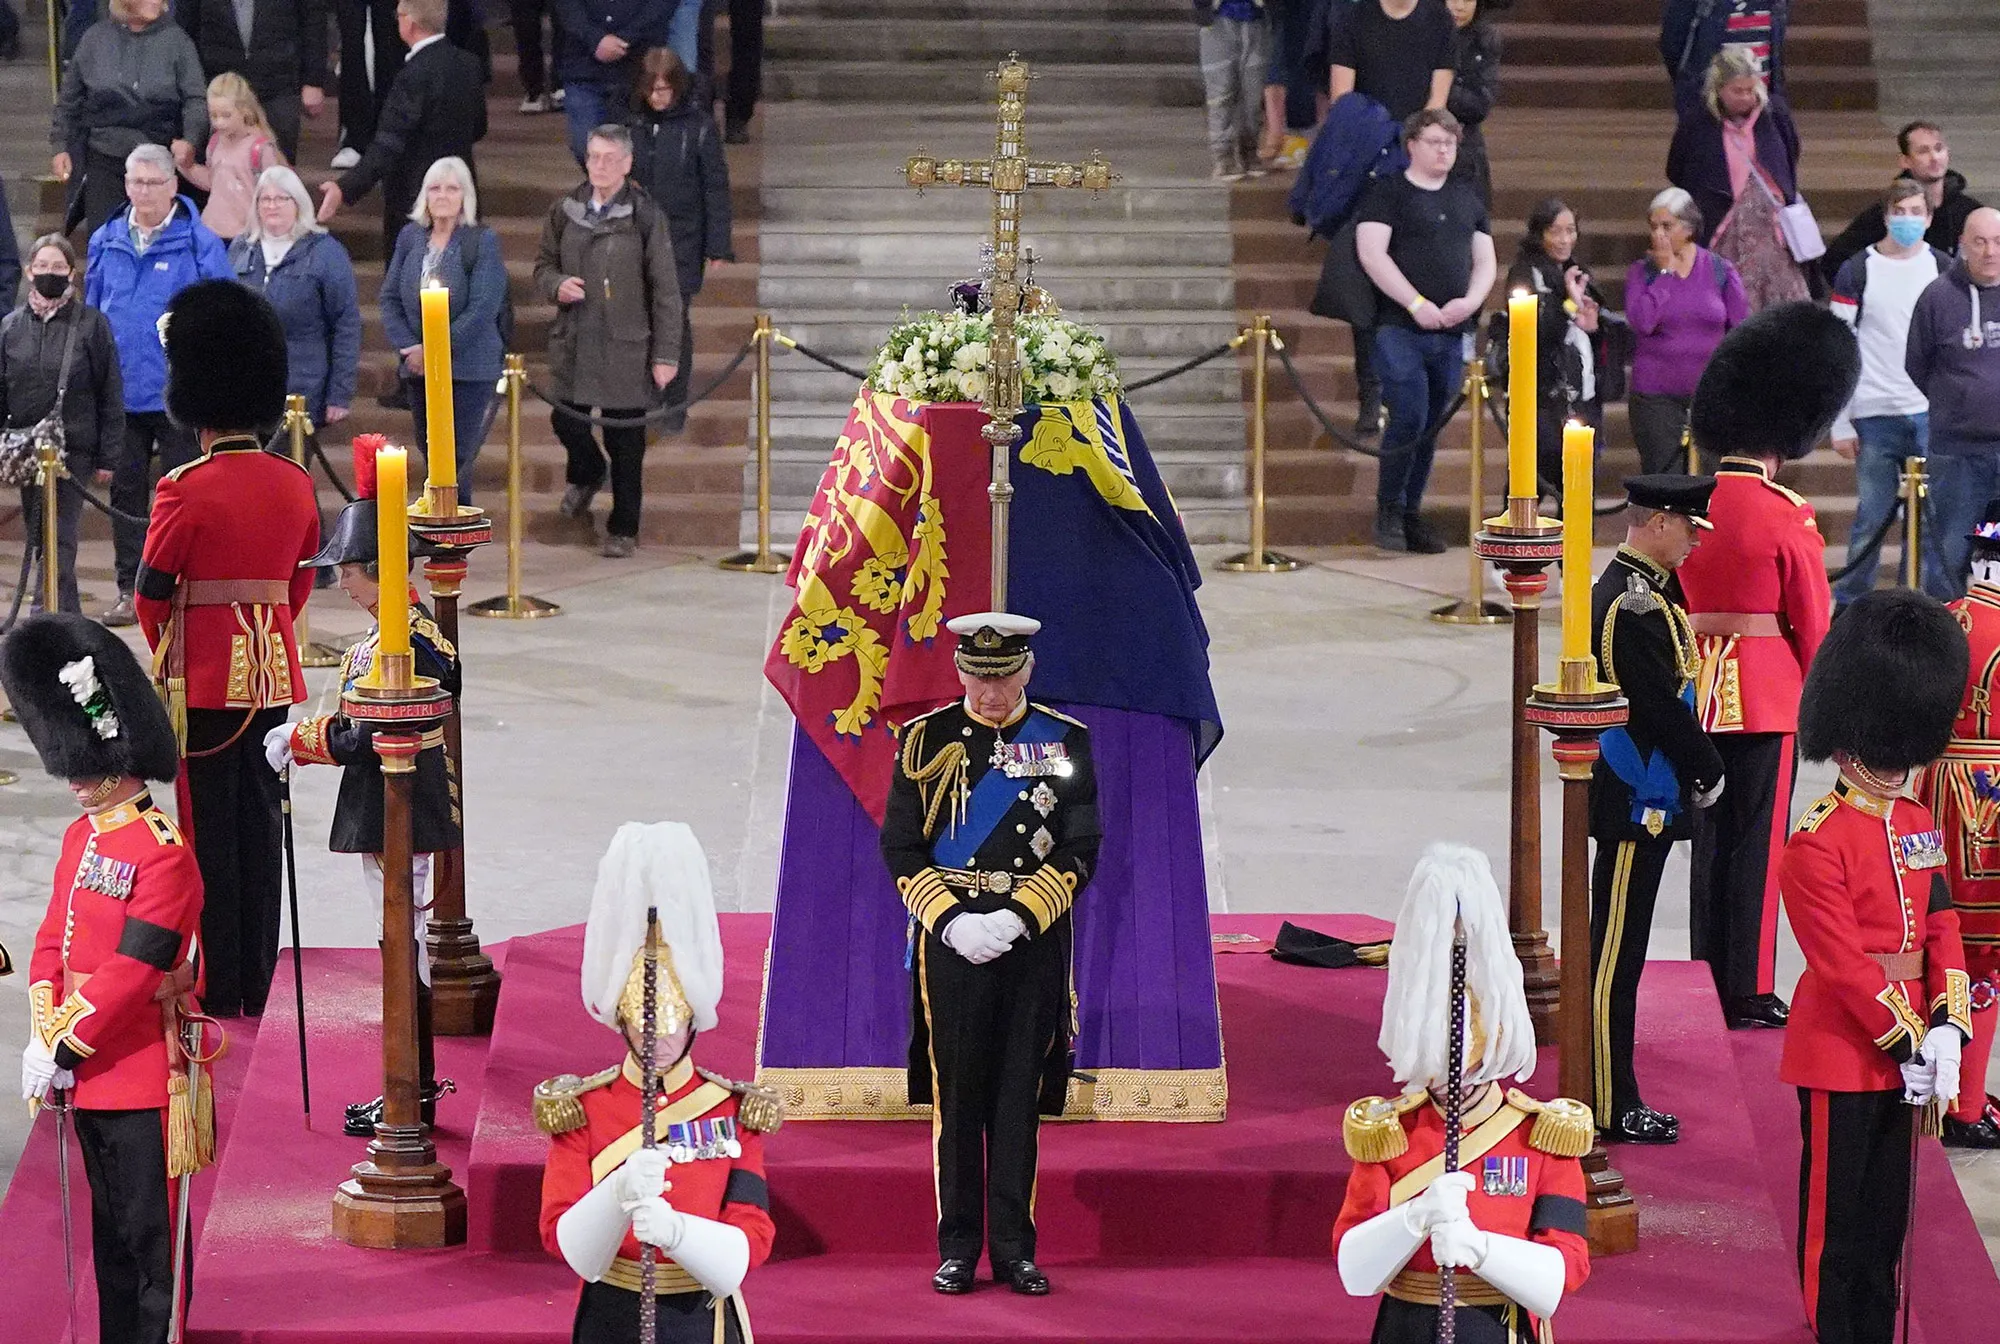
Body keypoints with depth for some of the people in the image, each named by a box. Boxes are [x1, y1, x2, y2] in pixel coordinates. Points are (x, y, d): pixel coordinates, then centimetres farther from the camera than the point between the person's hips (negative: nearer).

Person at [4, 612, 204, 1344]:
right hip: (88, 1072, 8)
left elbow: (130, 972, -20)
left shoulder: (163, 856, -17)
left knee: (150, 1237, -1)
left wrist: (62, 1049, -17)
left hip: (142, 1077, -8)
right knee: (110, 1233, 16)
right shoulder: (80, 838, 10)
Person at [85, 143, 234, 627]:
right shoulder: (105, 242, 7)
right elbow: (91, 314, 14)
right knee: (125, 491, 8)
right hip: (120, 392, 4)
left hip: (179, 393, -4)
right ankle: (129, 591, 16)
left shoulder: (199, 243, -5)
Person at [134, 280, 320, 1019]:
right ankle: (259, 983, 16)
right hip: (274, 676, 5)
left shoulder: (183, 492, -15)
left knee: (211, 831, 2)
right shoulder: (294, 484, 2)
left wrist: (165, 653, 12)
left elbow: (153, 593, -7)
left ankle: (221, 990, 4)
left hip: (203, 682, -5)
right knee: (260, 826, 11)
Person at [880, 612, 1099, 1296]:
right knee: (956, 1098, 2)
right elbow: (901, 848, 1)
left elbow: (1078, 852, 0)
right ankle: (958, 1250, 10)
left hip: (1032, 942, 0)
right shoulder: (927, 739, 1)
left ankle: (1014, 1249, 11)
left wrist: (1018, 918, -12)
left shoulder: (1064, 741, 2)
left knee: (1020, 1099, 4)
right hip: (950, 943, 0)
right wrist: (953, 920, -12)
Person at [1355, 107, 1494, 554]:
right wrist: (1416, 304, -16)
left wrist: (1469, 302, -3)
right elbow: (1372, 253, -9)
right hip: (1401, 329, -5)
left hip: (1452, 334, 5)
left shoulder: (1467, 200, 18)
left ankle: (1410, 514, 13)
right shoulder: (1388, 192, 1)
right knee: (1409, 419, -14)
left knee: (1430, 428, 6)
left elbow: (1485, 261, 18)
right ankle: (1388, 510, -1)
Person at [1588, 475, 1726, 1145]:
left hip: (1645, 801, 11)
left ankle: (1614, 1098, 21)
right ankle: (1611, 1109, 0)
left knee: (1619, 950, 14)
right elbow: (1661, 705, -21)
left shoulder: (1638, 588, 13)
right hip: (1638, 805, -11)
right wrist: (1709, 771, -8)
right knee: (1616, 955, -4)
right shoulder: (1636, 603, -20)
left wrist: (1698, 769, 9)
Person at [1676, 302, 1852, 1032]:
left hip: (1699, 688, 5)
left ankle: (1714, 972, 22)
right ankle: (1751, 993, 5)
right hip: (1767, 691, -5)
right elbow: (1814, 622, -8)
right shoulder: (1786, 517, -14)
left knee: (1711, 829, 14)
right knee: (1758, 838, 1)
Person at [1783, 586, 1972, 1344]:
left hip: (1905, 1052, 7)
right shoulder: (1816, 844, -17)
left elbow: (1943, 929, 7)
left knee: (1888, 1214, 15)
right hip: (1843, 1054, -7)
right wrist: (1908, 1042, -17)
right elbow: (1842, 963, -19)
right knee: (1838, 1216, 3)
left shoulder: (1918, 826, 8)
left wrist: (1945, 1030, -5)